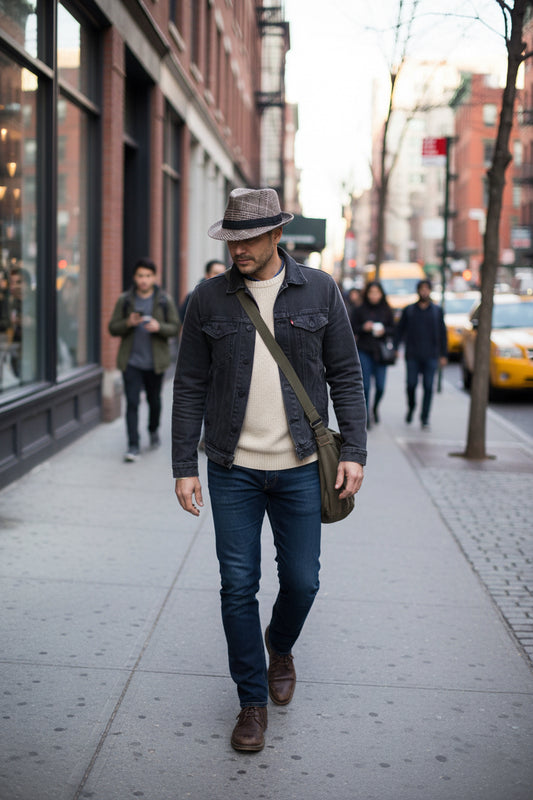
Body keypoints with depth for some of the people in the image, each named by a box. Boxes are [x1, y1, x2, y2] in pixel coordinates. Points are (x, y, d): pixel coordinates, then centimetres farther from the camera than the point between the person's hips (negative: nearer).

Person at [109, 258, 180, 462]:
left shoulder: (165, 300, 1)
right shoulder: (124, 300, 2)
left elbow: (175, 328, 0)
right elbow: (113, 328, 3)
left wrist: (159, 327, -20)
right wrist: (128, 323, -18)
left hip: (155, 362, 1)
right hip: (131, 362, 0)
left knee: (154, 400, 14)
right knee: (132, 403, -7)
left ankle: (153, 430, 43)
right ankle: (133, 446, -6)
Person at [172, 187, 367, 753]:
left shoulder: (320, 291, 0)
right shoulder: (209, 299, 1)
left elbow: (345, 375, 4)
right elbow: (189, 387, 3)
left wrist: (353, 451, -3)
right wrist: (184, 467, -1)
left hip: (299, 467, 0)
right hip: (233, 470, 0)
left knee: (301, 581, 7)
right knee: (239, 586, 3)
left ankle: (280, 648, 40)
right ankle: (252, 700, 19)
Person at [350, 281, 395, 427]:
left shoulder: (386, 311, 7)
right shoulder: (358, 310, 1)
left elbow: (393, 330, 11)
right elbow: (351, 329, 2)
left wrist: (384, 330, -9)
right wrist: (363, 328, -14)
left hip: (380, 352, 2)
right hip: (363, 352, -2)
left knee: (380, 386, 0)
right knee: (365, 385, -6)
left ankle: (375, 408, 30)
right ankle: (366, 417, 4)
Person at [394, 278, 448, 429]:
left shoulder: (437, 311, 10)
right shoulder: (409, 310, 8)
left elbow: (442, 334, 11)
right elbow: (400, 330, 9)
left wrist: (443, 355, 6)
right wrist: (394, 349, 1)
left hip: (430, 356, 0)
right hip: (412, 355, 0)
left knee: (428, 387, -4)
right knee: (411, 385, 0)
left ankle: (425, 418, 1)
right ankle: (411, 409, 27)